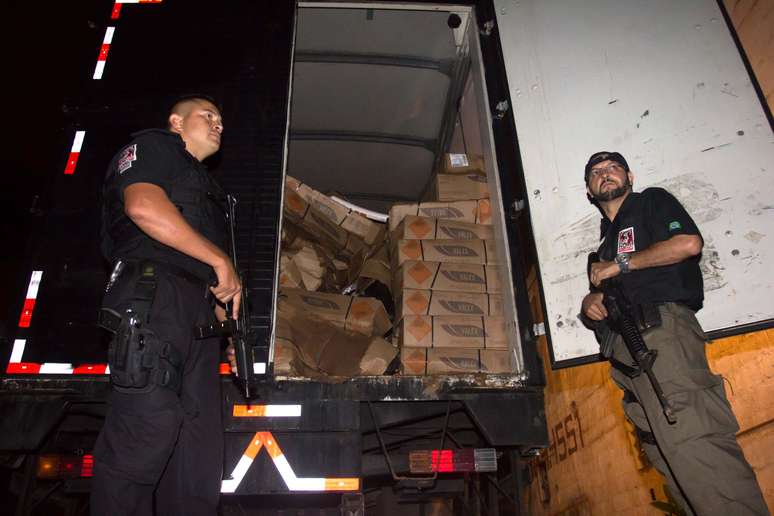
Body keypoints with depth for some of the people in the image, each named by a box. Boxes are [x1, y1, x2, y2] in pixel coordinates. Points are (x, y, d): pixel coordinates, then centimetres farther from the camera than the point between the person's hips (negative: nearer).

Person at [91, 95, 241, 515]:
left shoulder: (207, 188, 35)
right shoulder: (153, 146, 12)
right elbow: (144, 206, -11)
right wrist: (221, 260, -8)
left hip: (198, 317, 9)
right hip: (154, 295, -8)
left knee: (198, 442, 1)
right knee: (150, 424, -20)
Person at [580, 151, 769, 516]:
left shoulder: (652, 201, 15)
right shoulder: (606, 238, 34)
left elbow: (688, 242, -5)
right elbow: (607, 293, 34)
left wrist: (619, 265, 1)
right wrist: (591, 301, 9)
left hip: (661, 327, -7)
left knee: (691, 440, -24)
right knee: (665, 451, -3)